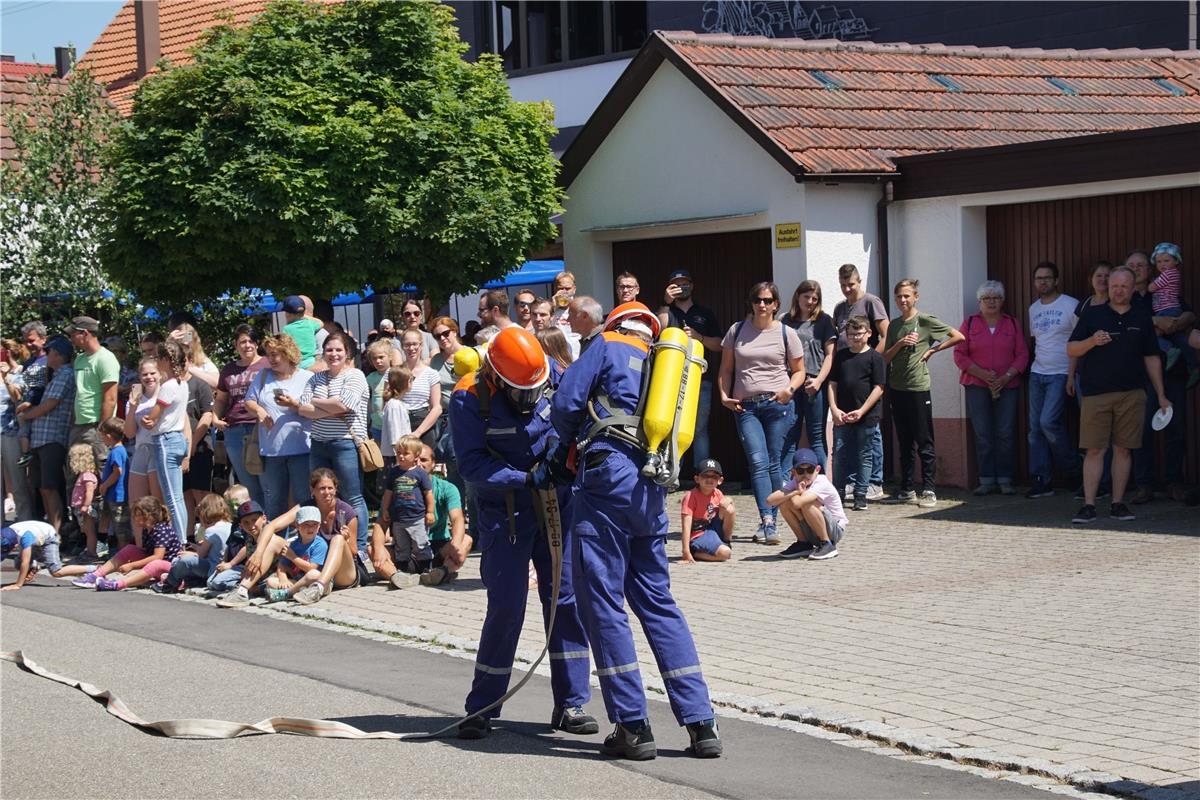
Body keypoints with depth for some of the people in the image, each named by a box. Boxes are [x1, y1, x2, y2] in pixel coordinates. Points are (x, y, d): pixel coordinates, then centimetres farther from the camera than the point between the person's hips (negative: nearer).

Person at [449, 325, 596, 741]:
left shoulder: (551, 375, -6)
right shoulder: (470, 399, -16)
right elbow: (471, 464, -18)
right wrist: (529, 478, -26)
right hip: (505, 512, -3)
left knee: (566, 597, 0)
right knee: (505, 608, -4)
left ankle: (571, 704, 9)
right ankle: (482, 709, 11)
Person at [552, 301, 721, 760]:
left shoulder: (608, 348, 8)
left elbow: (564, 404, -2)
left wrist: (567, 445, 20)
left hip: (608, 475, -6)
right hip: (652, 491, 6)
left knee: (603, 600, -1)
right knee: (657, 602, 12)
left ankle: (633, 726, -2)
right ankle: (701, 723, 6)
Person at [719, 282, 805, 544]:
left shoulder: (786, 334, 6)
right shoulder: (737, 331, 10)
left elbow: (799, 371, 11)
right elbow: (726, 369, 15)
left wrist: (790, 389, -9)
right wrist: (724, 394, -1)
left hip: (778, 405, 0)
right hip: (745, 406, 1)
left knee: (773, 463, -1)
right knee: (758, 461, -14)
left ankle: (770, 520, 6)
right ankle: (767, 520, -23)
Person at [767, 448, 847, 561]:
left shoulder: (822, 483, -22)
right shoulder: (795, 483, -4)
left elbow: (797, 503, -38)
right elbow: (770, 500, -19)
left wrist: (801, 492, -16)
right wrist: (796, 492, -25)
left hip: (835, 530, -6)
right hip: (812, 533, 6)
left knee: (804, 502, -30)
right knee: (784, 501, -12)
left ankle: (828, 545, -16)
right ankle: (804, 543, 2)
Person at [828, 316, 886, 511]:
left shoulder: (874, 357, -2)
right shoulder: (841, 356, 10)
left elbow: (878, 388, -6)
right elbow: (832, 384, 10)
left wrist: (862, 411, -13)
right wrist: (834, 409, -3)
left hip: (866, 417, -3)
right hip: (842, 417, 3)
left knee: (864, 456, 4)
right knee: (839, 455, 5)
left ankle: (861, 495, 10)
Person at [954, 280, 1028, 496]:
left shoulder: (1012, 324, 10)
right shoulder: (970, 323, 8)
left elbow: (1022, 355, 5)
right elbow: (959, 355, 2)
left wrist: (1006, 377, -9)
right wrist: (982, 374, -9)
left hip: (1007, 386, 0)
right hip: (977, 387, 0)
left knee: (1006, 434, -4)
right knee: (982, 434, -3)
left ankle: (1005, 480, 2)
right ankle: (986, 481, 1)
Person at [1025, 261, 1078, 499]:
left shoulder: (1070, 305, -5)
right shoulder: (1033, 309, 15)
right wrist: (1038, 361, 12)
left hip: (1060, 374, -6)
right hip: (1037, 373, 6)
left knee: (1048, 421, -18)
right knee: (1035, 427, 2)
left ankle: (1074, 469, 3)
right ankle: (1041, 480, 5)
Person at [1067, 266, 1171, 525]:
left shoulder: (1142, 317, 11)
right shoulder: (1092, 314, 6)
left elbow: (1152, 358, 15)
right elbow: (1071, 349, 4)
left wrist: (1161, 395, 12)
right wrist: (1092, 341, -16)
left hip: (1132, 394, 2)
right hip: (1096, 394, -2)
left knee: (1123, 449, 4)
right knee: (1094, 450, -5)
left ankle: (1118, 504, 10)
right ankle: (1088, 506, -4)